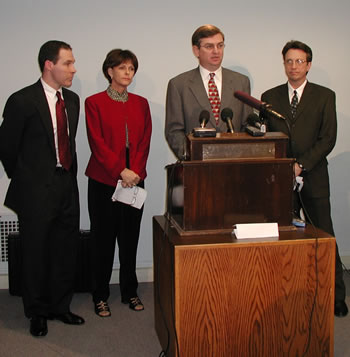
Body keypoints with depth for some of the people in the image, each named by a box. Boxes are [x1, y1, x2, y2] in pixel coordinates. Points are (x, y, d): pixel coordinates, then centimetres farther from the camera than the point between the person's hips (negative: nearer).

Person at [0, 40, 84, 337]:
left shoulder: (72, 99, 9)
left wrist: (69, 176, 12)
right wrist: (25, 180, 4)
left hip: (67, 186, 6)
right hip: (37, 190, -6)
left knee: (66, 250, 13)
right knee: (36, 253, 7)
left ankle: (60, 306, 31)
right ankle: (38, 312, 25)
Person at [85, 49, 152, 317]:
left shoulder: (141, 103, 12)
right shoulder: (95, 102, 0)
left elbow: (145, 142, 6)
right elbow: (98, 143, -8)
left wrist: (136, 171, -9)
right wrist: (121, 171, -16)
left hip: (134, 180, 3)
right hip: (104, 180, -3)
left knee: (130, 238, 9)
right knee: (104, 239, 3)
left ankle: (130, 292, 23)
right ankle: (101, 296, 15)